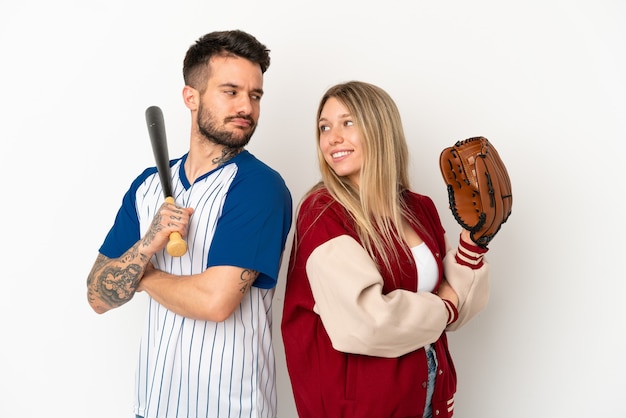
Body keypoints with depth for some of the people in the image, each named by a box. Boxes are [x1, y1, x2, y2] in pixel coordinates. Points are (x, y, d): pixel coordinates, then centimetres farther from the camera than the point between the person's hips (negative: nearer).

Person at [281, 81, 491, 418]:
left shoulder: (421, 209, 1)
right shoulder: (321, 212, -17)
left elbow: (458, 308, 4)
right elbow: (365, 322, -27)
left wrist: (472, 235, -8)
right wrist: (440, 309, -11)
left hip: (430, 390, 6)